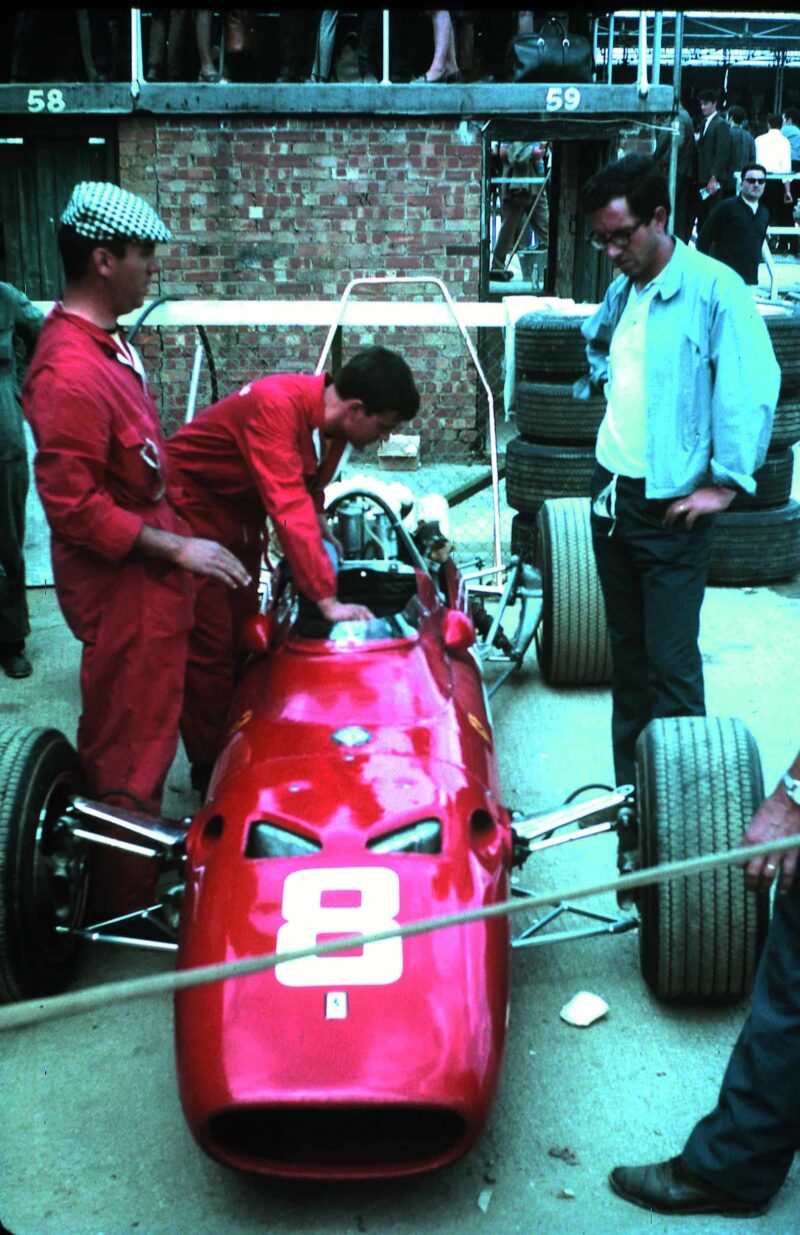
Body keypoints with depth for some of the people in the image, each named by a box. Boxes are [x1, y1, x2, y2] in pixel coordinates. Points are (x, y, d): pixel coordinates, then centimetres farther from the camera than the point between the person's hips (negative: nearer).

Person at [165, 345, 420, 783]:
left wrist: (319, 532, -5)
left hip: (240, 511, 9)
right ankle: (210, 771, 7)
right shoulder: (276, 406, -33)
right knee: (210, 644, -6)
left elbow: (307, 487, 12)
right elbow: (288, 509, -39)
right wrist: (326, 599, -39)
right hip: (191, 505, -9)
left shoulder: (330, 417, -6)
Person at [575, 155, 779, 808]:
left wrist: (726, 481, -18)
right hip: (612, 492, 8)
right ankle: (630, 785, 29)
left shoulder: (714, 288, -13)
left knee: (671, 663, -5)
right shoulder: (622, 292, 10)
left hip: (670, 507, -7)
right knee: (627, 649, 16)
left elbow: (755, 385, -18)